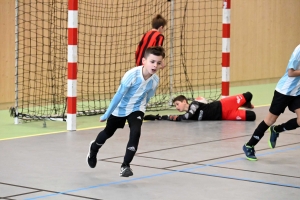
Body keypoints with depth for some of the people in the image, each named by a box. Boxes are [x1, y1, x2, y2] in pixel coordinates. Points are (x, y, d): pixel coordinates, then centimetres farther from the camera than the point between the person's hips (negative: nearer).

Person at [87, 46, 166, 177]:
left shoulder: (155, 80, -19)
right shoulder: (132, 75, -34)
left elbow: (147, 97, 1)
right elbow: (119, 95, -24)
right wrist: (107, 114, -17)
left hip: (136, 110, 2)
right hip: (120, 108, -2)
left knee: (135, 133, -24)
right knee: (108, 133, 20)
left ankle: (126, 165, -10)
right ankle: (93, 148, 53)